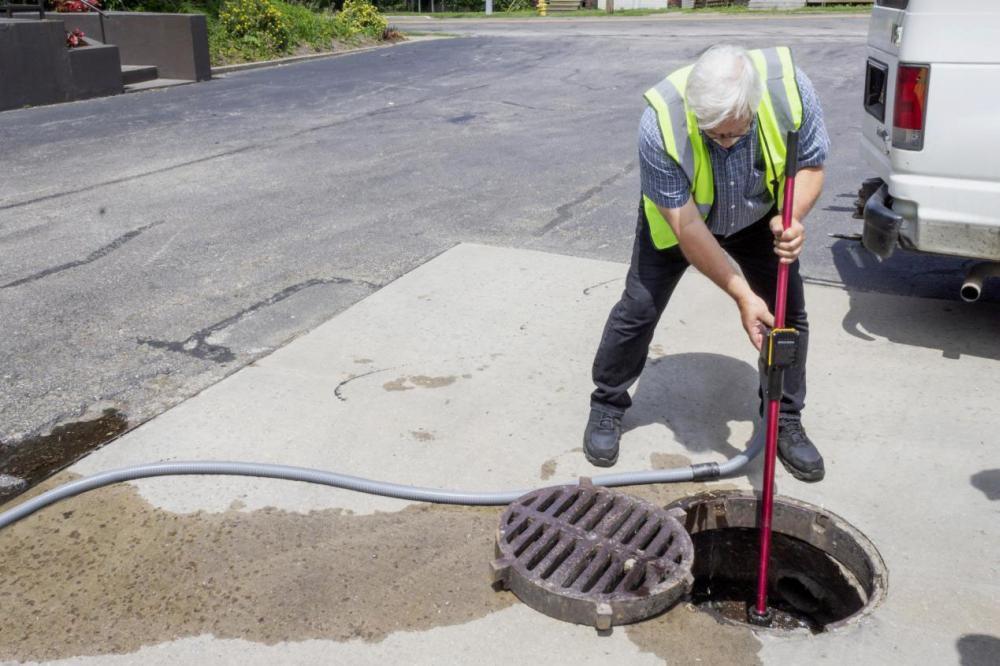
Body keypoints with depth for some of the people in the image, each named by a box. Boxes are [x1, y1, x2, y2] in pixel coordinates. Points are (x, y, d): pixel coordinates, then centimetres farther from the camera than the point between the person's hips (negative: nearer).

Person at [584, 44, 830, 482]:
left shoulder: (790, 87, -33)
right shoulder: (660, 122, -39)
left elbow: (810, 166, -15)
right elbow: (685, 224, -32)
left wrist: (791, 218, -37)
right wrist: (742, 295, -32)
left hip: (757, 215, 2)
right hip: (679, 215, -2)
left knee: (788, 312, -2)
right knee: (639, 308, -4)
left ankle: (787, 421, 16)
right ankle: (607, 405, 18)